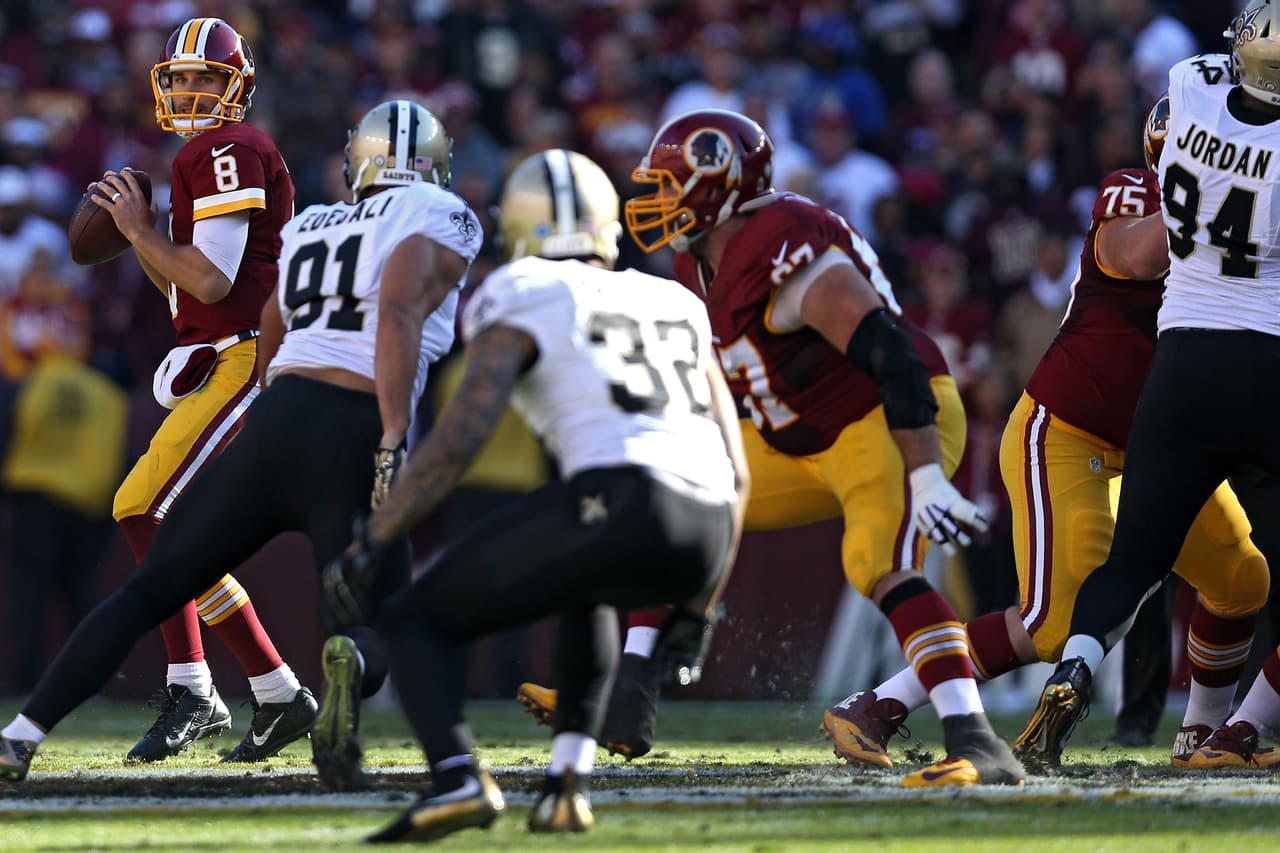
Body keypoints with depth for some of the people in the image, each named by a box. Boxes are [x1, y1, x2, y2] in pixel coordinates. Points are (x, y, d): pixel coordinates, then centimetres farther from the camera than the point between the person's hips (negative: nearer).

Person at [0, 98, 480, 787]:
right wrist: (394, 443, -21)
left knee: (147, 594, 15)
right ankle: (346, 663, -31)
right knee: (374, 641, 7)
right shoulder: (438, 221, 5)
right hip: (350, 444, -4)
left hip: (272, 421, 4)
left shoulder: (308, 229, 23)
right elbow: (399, 315, -14)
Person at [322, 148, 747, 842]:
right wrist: (696, 615, 33)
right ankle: (568, 784, 24)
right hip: (707, 535, 6)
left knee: (418, 621, 9)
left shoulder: (522, 301, 12)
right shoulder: (675, 305, 29)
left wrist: (369, 545, 6)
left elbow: (458, 441, -2)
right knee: (585, 592, 40)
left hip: (616, 506, -6)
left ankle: (457, 779, -17)